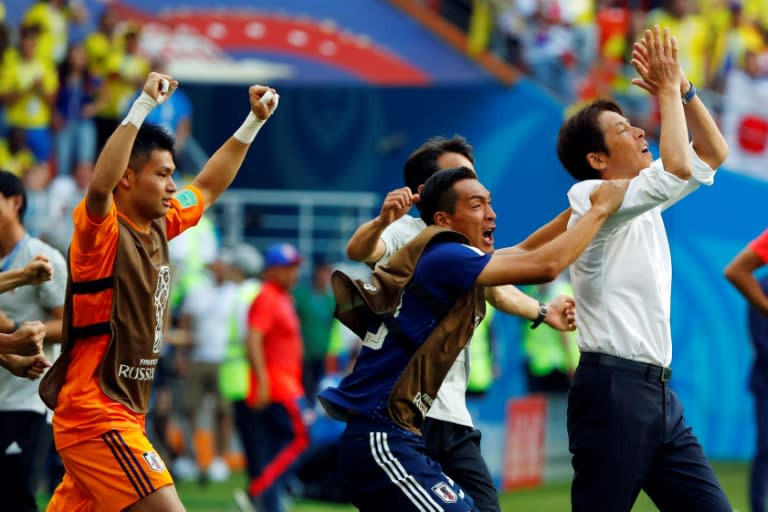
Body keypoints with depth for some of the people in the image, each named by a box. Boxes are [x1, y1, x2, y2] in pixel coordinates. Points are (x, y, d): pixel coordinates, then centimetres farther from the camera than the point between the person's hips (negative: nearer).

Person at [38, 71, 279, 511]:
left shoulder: (159, 227, 10)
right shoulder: (103, 232, -13)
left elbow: (209, 188, 27)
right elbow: (100, 185, -35)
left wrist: (254, 122, 24)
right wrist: (144, 106, -36)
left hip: (124, 415, 9)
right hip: (96, 414, -9)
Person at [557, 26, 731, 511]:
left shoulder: (643, 201, 18)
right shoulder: (589, 196, -7)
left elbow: (714, 153, 23)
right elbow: (679, 170, -21)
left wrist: (682, 88, 9)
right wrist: (668, 90, -8)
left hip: (659, 392, 9)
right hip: (612, 388, -9)